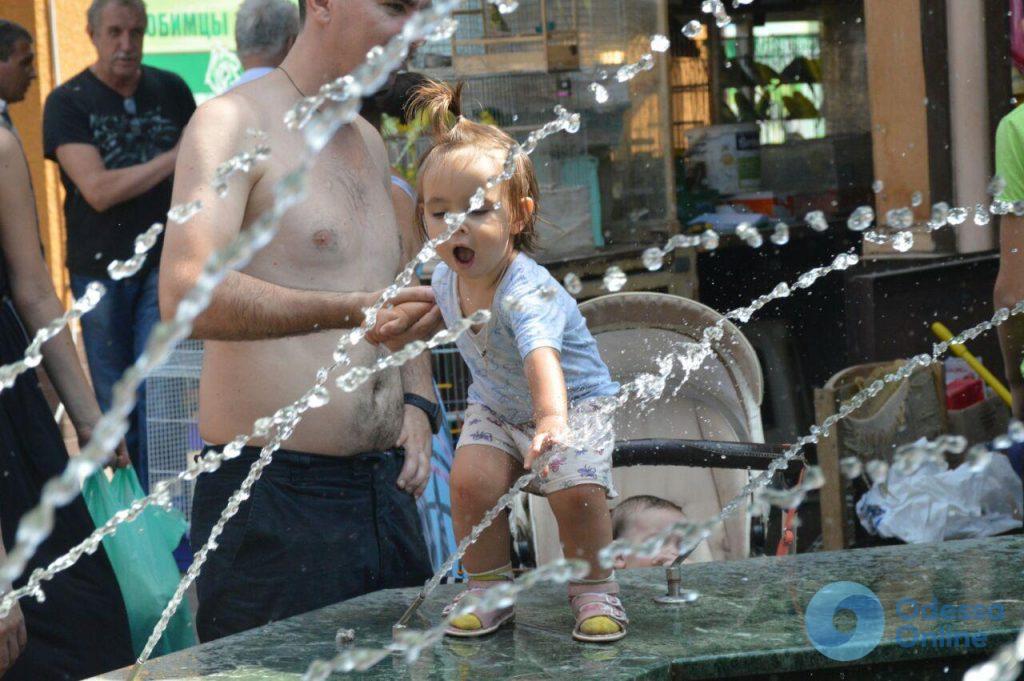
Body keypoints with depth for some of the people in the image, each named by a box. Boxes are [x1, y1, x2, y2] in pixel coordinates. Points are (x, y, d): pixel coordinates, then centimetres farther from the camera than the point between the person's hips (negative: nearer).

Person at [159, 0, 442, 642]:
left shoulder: (369, 143, 18)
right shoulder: (234, 122, -7)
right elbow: (186, 294, -24)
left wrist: (416, 405, 11)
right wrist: (352, 312, -35)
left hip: (387, 492, 8)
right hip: (273, 499, -7)